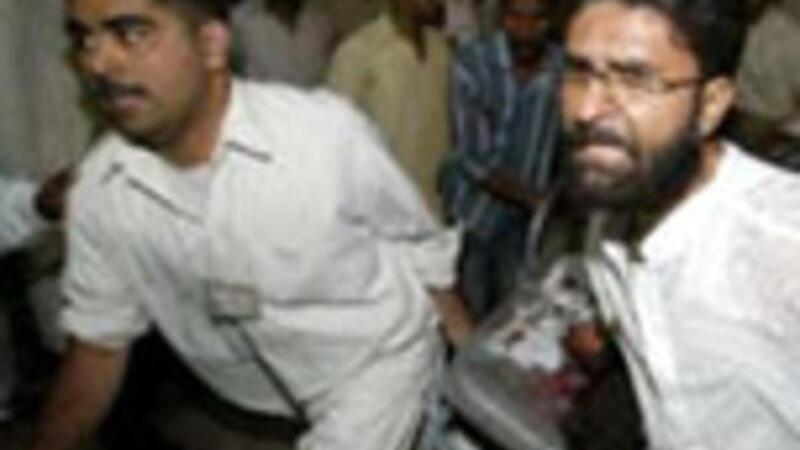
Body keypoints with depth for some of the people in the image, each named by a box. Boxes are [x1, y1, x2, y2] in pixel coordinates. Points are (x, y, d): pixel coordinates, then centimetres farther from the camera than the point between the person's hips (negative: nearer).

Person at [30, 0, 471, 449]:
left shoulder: (327, 131, -27)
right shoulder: (98, 189, -14)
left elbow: (423, 246, -10)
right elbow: (99, 343, -1)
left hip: (379, 361, -4)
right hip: (269, 397, 4)